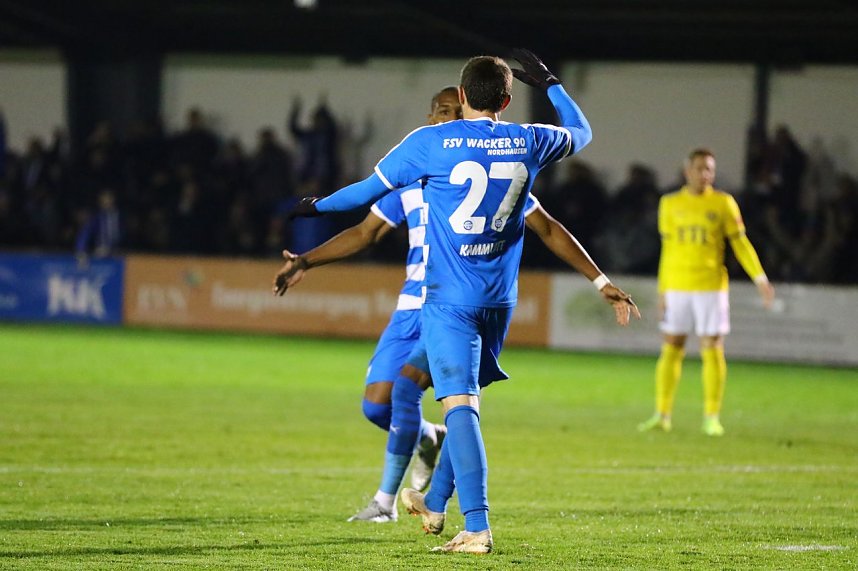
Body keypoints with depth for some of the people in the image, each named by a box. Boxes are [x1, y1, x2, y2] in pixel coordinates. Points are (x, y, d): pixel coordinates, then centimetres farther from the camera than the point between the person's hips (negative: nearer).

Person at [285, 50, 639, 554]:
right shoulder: (527, 142, 3)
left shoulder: (430, 143, -6)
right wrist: (550, 84, 36)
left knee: (460, 404, -11)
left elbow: (371, 188, 6)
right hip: (499, 300, 5)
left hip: (449, 299, -5)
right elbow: (581, 132, 24)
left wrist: (318, 207, 23)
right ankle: (436, 503, 34)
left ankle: (478, 527, -22)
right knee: (468, 399, 19)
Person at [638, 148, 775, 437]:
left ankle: (712, 418, 2)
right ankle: (662, 415, 8)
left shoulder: (723, 203, 1)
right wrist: (662, 290, 9)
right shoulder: (670, 204, 8)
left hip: (711, 286, -2)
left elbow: (740, 243, 2)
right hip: (677, 287, 2)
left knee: (712, 349, -3)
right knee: (671, 348, 2)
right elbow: (667, 249, 12)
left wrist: (760, 279, -7)